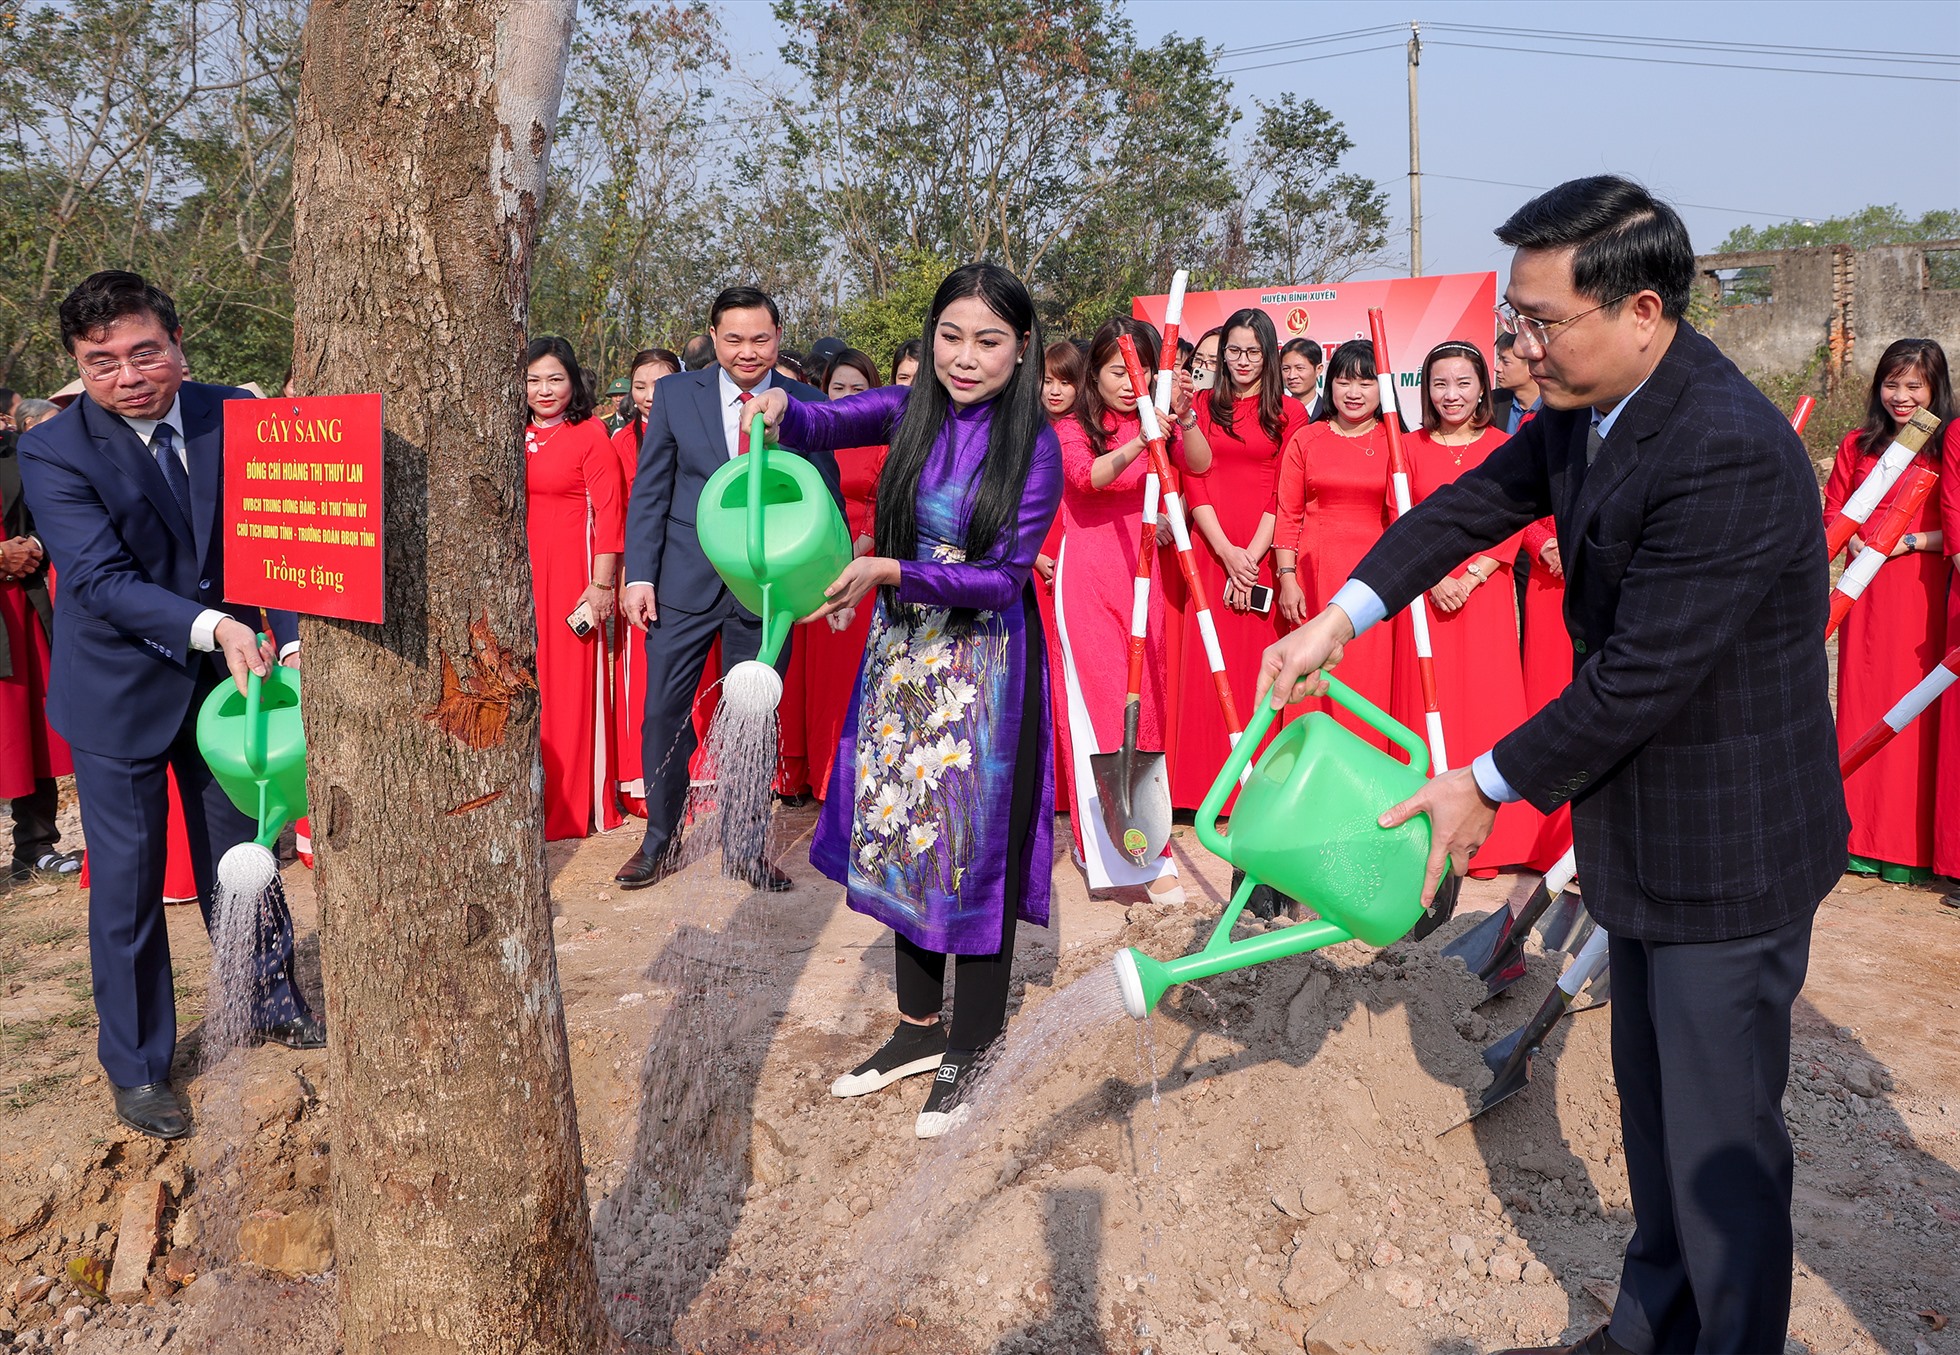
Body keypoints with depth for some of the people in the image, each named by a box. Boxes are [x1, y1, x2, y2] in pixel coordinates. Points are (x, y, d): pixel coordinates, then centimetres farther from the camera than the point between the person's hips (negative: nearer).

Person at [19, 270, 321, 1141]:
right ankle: (135, 1067, 24)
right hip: (120, 689, -3)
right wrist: (208, 626, -37)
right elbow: (100, 578, -23)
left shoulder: (233, 419, -7)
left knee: (244, 853, 17)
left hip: (226, 673, 3)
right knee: (127, 879, 7)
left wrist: (290, 640, -21)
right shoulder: (52, 451, -16)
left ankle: (270, 1004, 39)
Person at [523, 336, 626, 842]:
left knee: (570, 684, 0)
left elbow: (609, 513, -6)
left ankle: (572, 805, 10)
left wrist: (602, 584, -13)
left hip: (570, 572, -4)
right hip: (520, 573, 4)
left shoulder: (590, 435, -2)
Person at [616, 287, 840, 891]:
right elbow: (649, 492, 3)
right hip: (685, 584, 0)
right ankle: (661, 839, 22)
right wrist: (639, 574, -5)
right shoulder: (675, 394, 3)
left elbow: (827, 498, 3)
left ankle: (744, 846, 23)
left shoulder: (807, 404, 2)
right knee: (663, 712, 4)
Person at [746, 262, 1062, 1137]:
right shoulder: (912, 412, 1)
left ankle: (970, 1049, 19)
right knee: (903, 831, 12)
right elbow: (825, 423, -3)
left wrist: (890, 572, -25)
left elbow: (1006, 575, -17)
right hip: (900, 654, 5)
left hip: (982, 663, -5)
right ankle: (919, 1028, 29)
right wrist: (779, 407, -26)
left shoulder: (1035, 445, -12)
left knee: (975, 843, 3)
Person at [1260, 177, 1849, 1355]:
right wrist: (1339, 618, -2)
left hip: (1730, 845, -9)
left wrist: (1488, 787, -15)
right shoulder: (1586, 408, -2)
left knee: (1720, 1137, 5)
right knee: (1653, 1102, 24)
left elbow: (1639, 679, -27)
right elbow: (1478, 503, 9)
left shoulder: (1727, 456, -30)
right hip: (1647, 825, 10)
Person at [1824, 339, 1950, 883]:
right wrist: (1856, 542, -7)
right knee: (1861, 700, 4)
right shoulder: (1857, 445, 11)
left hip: (1923, 590, -3)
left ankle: (1909, 846, 7)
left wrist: (1914, 541, -14)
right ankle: (1861, 835, 13)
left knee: (1914, 707, -2)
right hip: (1866, 590, 3)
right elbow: (1832, 513, 11)